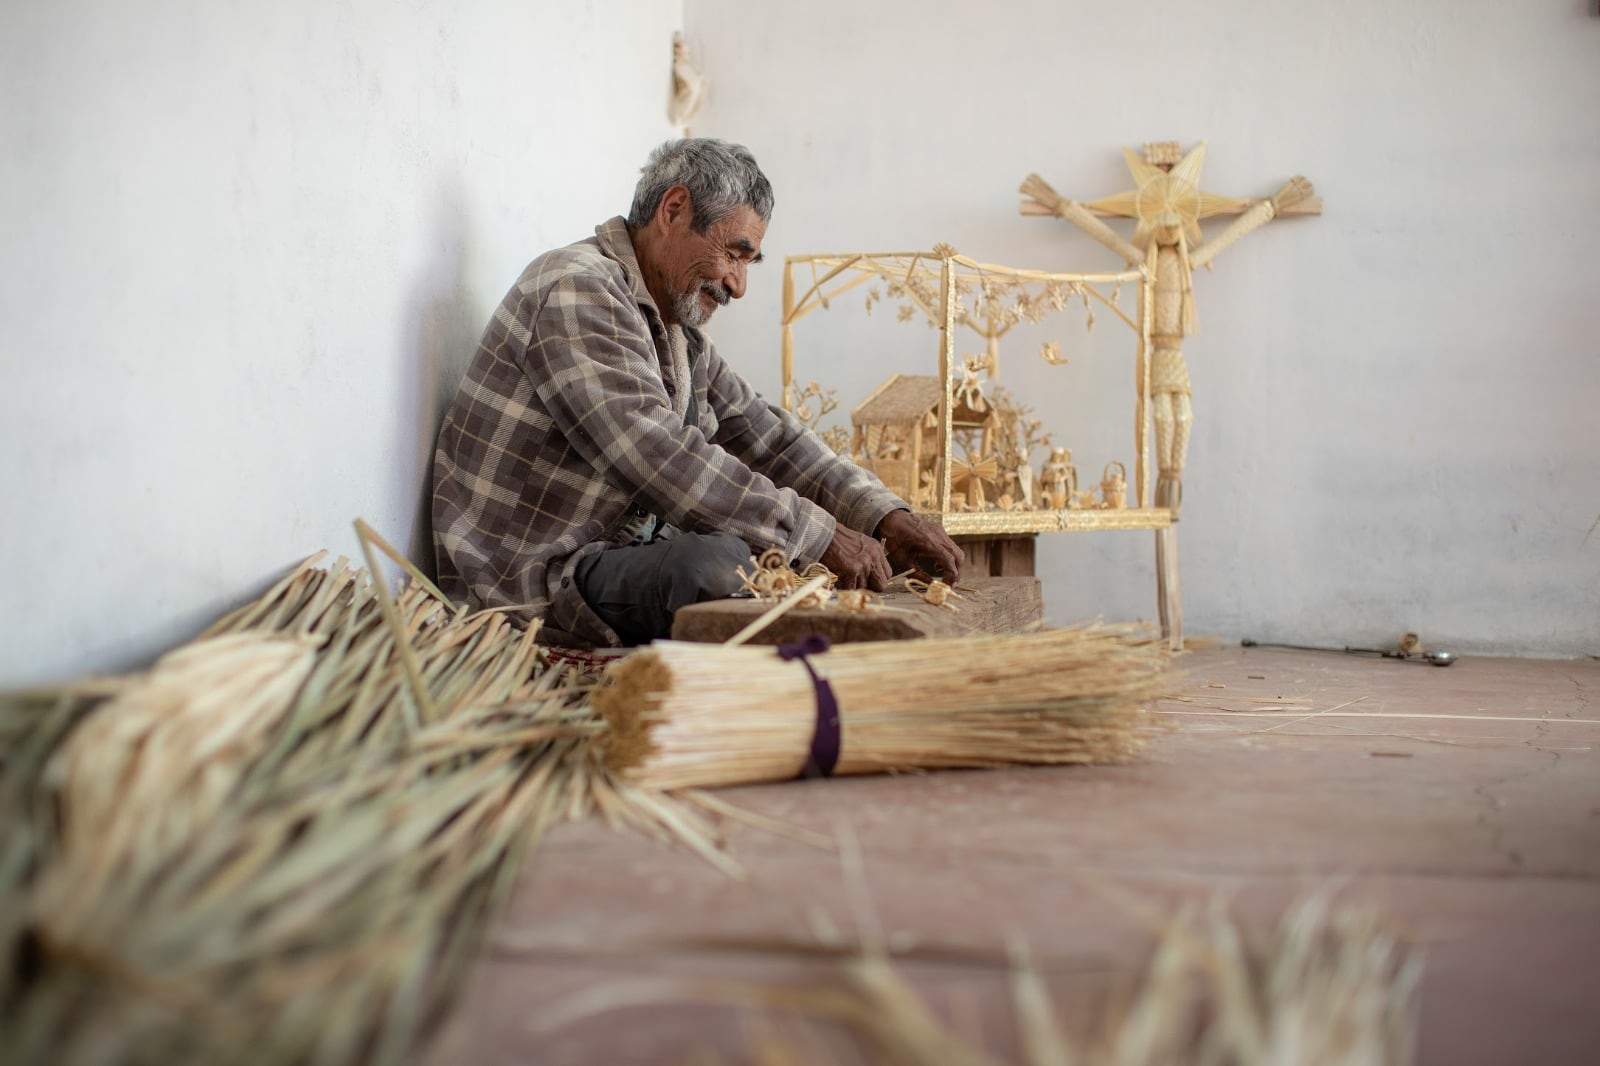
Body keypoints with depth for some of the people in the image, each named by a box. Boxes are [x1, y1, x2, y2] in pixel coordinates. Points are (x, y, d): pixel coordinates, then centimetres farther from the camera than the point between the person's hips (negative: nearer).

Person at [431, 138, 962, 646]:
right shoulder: (578, 291, -16)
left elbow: (769, 437, 15)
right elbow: (659, 459, -27)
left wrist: (887, 518, 1)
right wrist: (822, 535, -24)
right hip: (531, 580, -10)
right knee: (716, 562, -32)